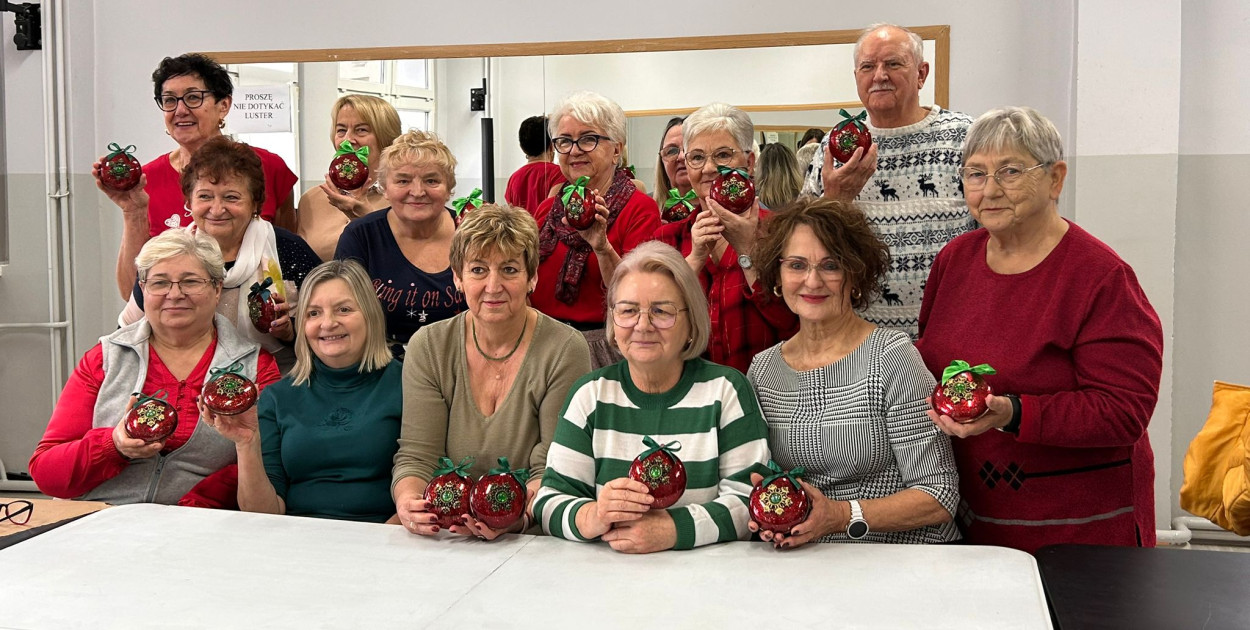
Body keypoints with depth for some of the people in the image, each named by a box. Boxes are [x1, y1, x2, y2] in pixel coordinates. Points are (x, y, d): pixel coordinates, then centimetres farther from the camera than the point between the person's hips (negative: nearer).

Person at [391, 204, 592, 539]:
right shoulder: (428, 347, 4)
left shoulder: (565, 350, -6)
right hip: (446, 534, 2)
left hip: (530, 536, -2)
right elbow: (416, 456, -1)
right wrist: (408, 502, -24)